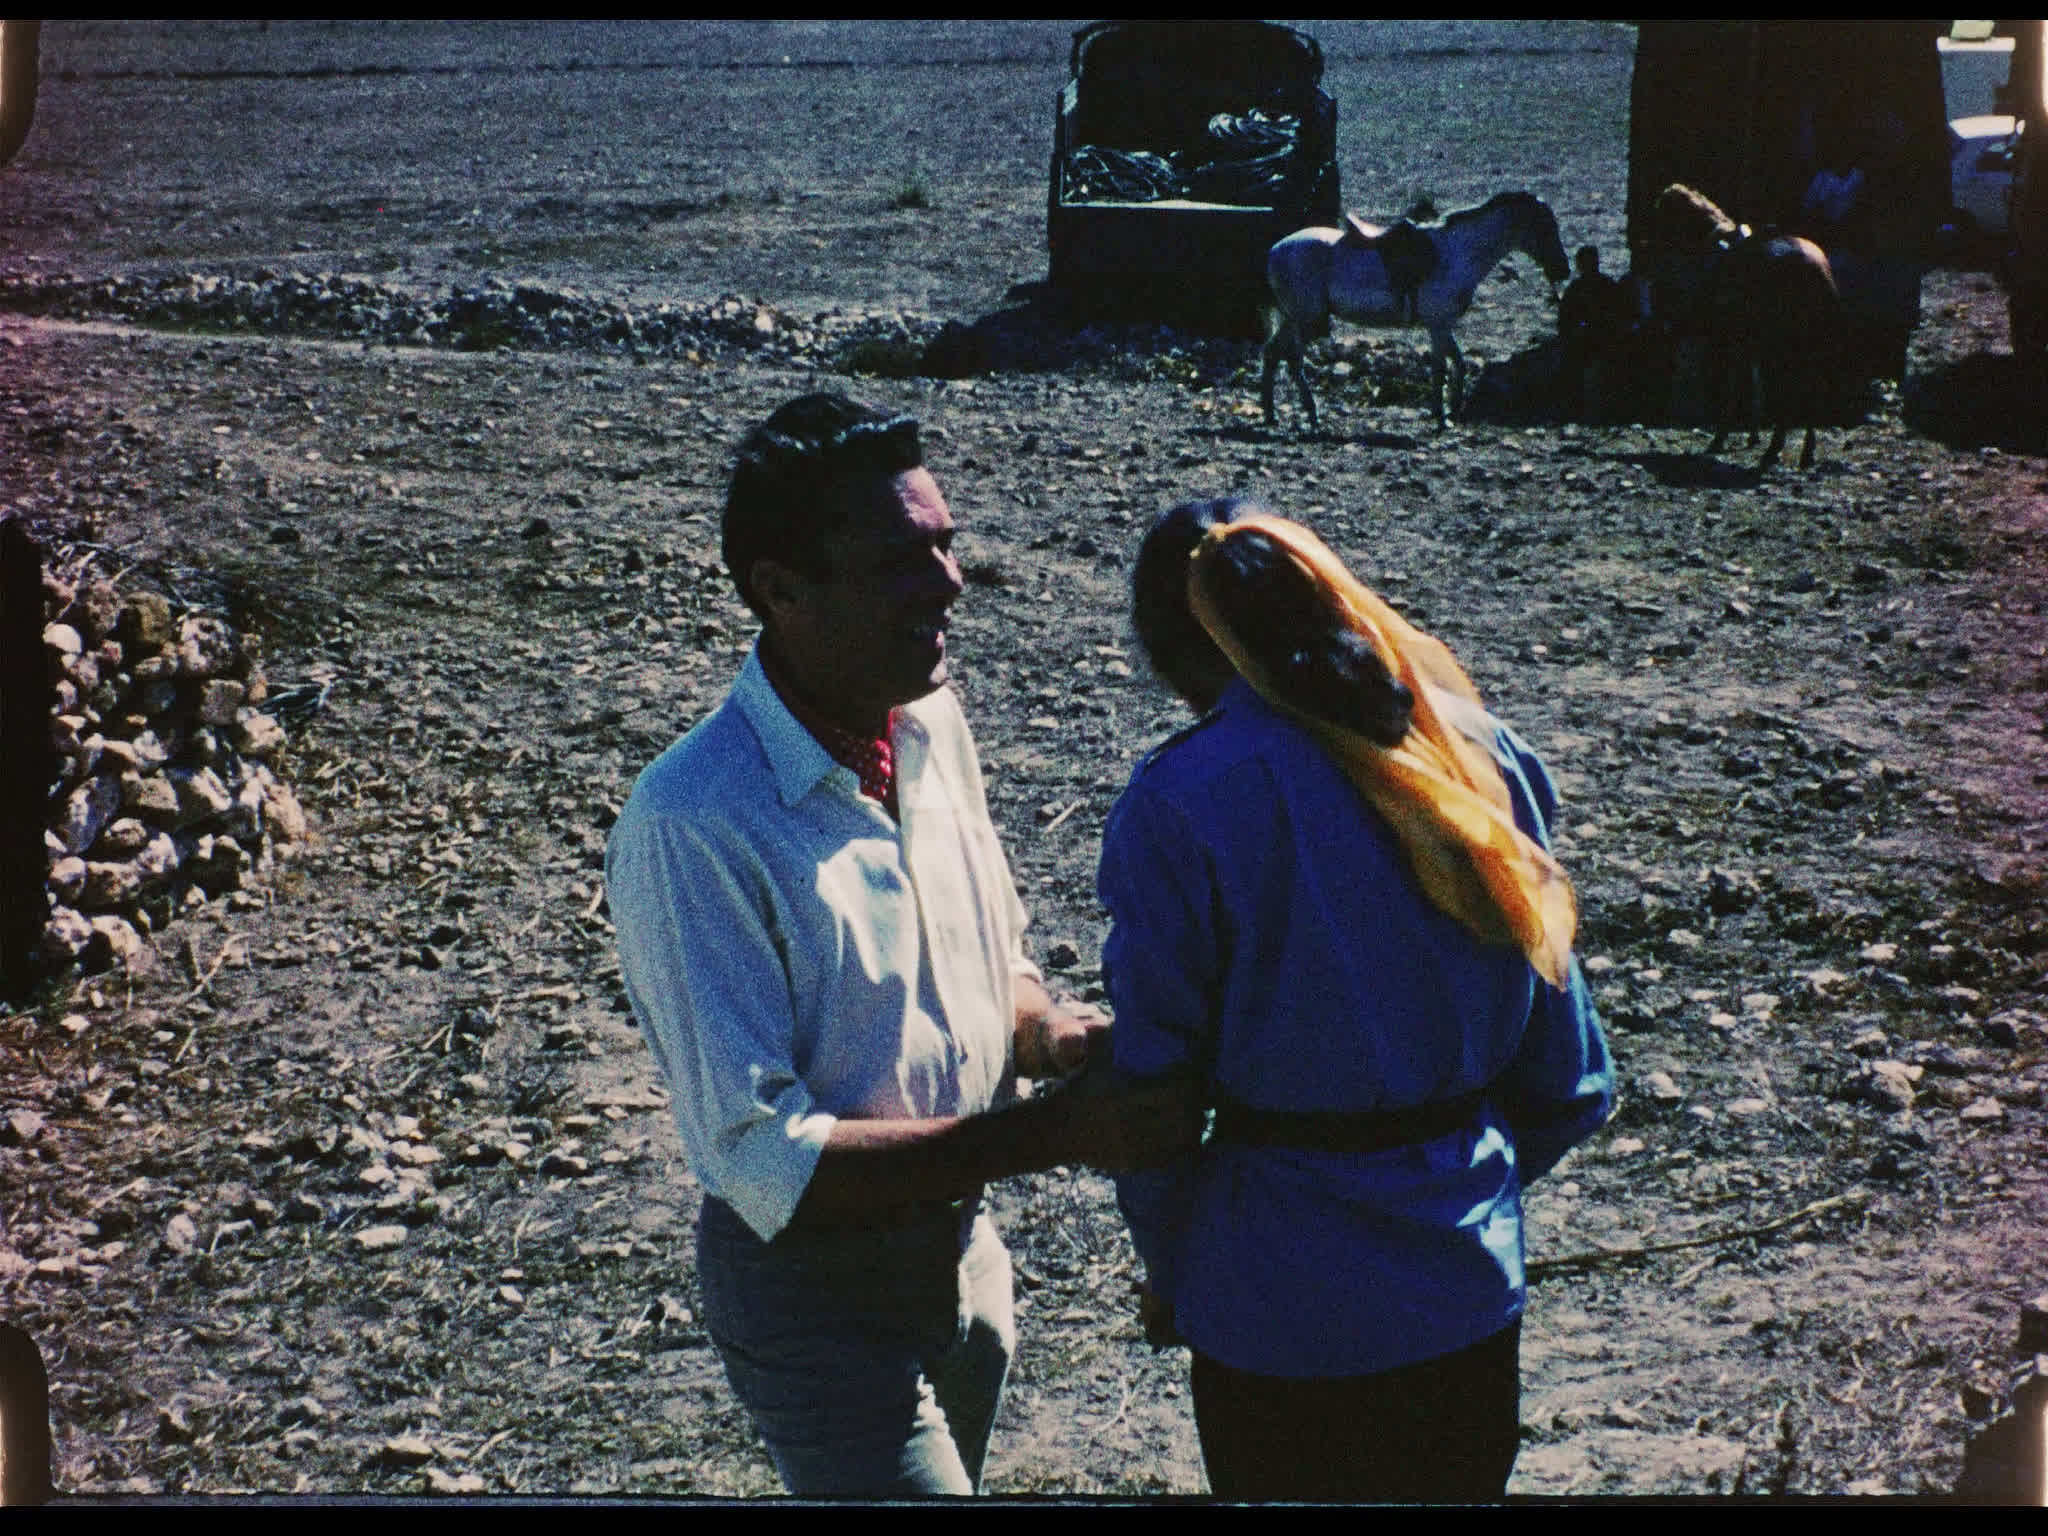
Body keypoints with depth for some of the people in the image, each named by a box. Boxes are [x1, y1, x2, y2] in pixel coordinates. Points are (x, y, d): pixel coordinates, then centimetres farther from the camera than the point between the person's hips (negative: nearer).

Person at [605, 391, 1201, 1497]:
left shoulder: (930, 723, -4)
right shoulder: (691, 826, -28)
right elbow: (765, 1164, -29)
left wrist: (1053, 1034, -12)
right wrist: (1061, 1132, -31)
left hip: (959, 1243, 7)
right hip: (815, 1291, -7)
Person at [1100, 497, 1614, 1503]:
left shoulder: (1176, 809, -17)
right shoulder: (1480, 752, -3)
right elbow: (1567, 1080, 3)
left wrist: (1168, 1275, 6)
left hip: (1278, 1311, -4)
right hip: (1473, 1293, 4)